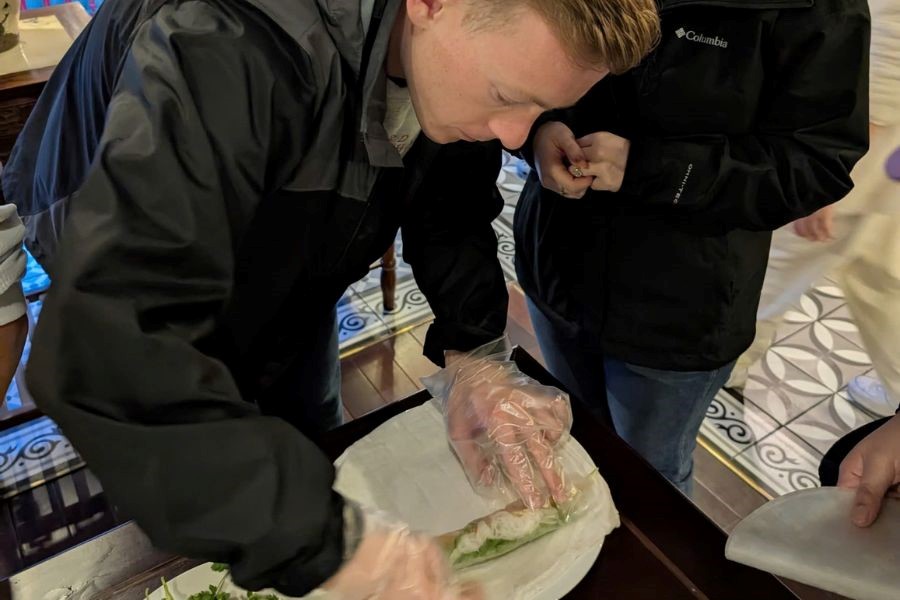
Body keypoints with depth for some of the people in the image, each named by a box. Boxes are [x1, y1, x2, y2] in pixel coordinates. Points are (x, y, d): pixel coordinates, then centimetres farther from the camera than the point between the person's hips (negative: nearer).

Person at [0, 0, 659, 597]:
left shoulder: (467, 64, -21)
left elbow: (450, 209, -7)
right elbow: (108, 348, -48)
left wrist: (473, 345, -23)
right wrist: (332, 540, -47)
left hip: (285, 275, 5)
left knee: (313, 453, 21)